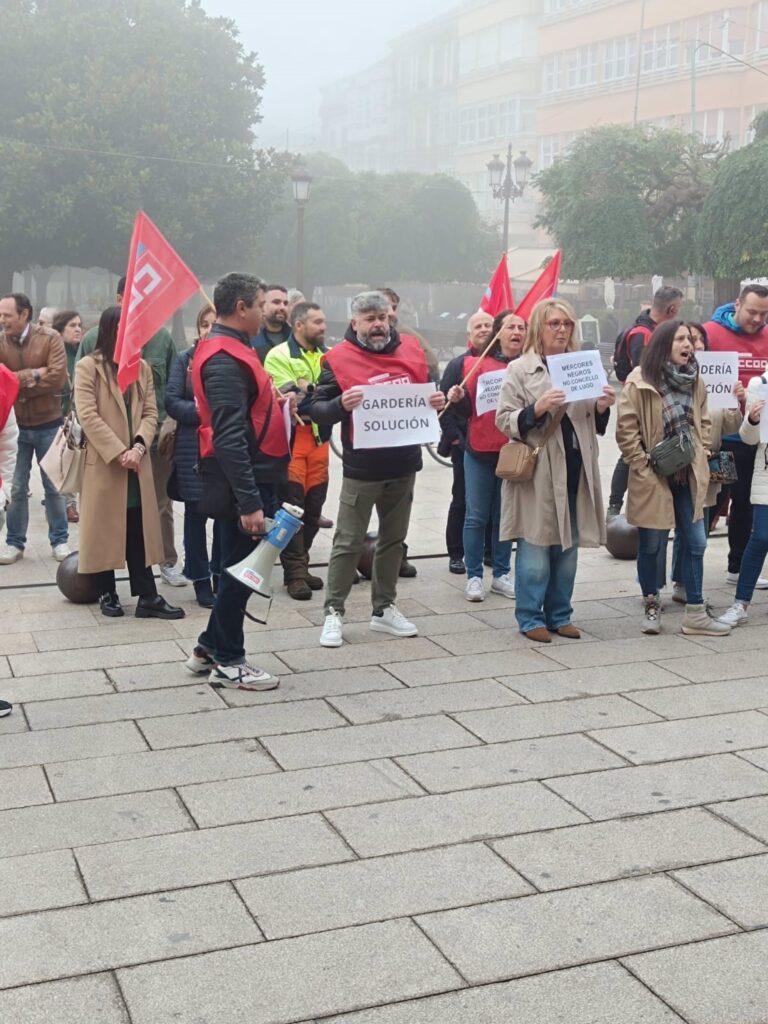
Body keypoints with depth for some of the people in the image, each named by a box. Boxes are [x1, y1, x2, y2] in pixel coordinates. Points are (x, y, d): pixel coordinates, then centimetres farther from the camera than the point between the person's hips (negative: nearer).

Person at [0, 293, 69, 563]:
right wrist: (32, 375, -21)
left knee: (53, 486, 10)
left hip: (48, 424, -2)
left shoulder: (50, 338, -9)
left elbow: (57, 378, -19)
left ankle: (59, 540, 21)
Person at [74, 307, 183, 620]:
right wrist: (118, 452, -17)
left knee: (139, 531, 4)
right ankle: (107, 593, 16)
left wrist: (138, 446, -12)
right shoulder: (87, 367, -5)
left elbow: (150, 413, 6)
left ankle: (147, 597, 5)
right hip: (103, 463, -4)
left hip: (136, 464, 4)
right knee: (105, 530, 5)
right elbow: (88, 416, -12)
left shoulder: (142, 368, 10)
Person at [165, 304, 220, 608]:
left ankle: (222, 575, 21)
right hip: (193, 449, 0)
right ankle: (200, 580, 16)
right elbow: (171, 401, -2)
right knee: (196, 514, 6)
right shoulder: (185, 359, 3)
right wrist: (199, 411, -17)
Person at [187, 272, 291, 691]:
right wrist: (249, 501, -28)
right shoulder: (224, 359, -19)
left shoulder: (229, 349, 14)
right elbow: (229, 437, -26)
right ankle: (227, 662, 12)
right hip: (243, 485, -10)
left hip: (252, 480, 10)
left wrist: (276, 401, 10)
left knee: (240, 568, 17)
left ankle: (210, 648, 28)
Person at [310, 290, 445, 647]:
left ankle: (384, 608, 27)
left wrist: (436, 401, -6)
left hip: (404, 465, 5)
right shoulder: (339, 359, -9)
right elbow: (316, 409, -9)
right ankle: (333, 612, 11)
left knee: (393, 540, 14)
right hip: (361, 469, -5)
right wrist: (342, 405, -29)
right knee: (348, 542, 1)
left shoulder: (411, 350, 5)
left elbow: (427, 391, 17)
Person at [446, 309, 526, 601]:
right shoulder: (477, 364, 1)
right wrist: (457, 399, -19)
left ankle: (501, 575, 18)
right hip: (480, 453, -1)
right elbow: (467, 409, 1)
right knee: (477, 516, 1)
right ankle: (474, 577, 8)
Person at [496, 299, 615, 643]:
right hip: (537, 475, -5)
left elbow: (595, 426, 21)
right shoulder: (519, 369, 0)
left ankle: (559, 615, 22)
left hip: (575, 473, 5)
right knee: (535, 550, -2)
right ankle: (530, 618, 10)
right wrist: (537, 409, -21)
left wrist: (602, 408, 0)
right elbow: (504, 420, -6)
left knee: (568, 549, 10)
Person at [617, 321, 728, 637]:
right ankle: (651, 607, 23)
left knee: (695, 542, 5)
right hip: (653, 478, -5)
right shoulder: (640, 382, -11)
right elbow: (626, 431, -12)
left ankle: (695, 613, 12)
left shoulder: (695, 381, 8)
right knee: (651, 545, 6)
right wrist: (643, 466, -13)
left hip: (687, 475, 5)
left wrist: (701, 455, 5)